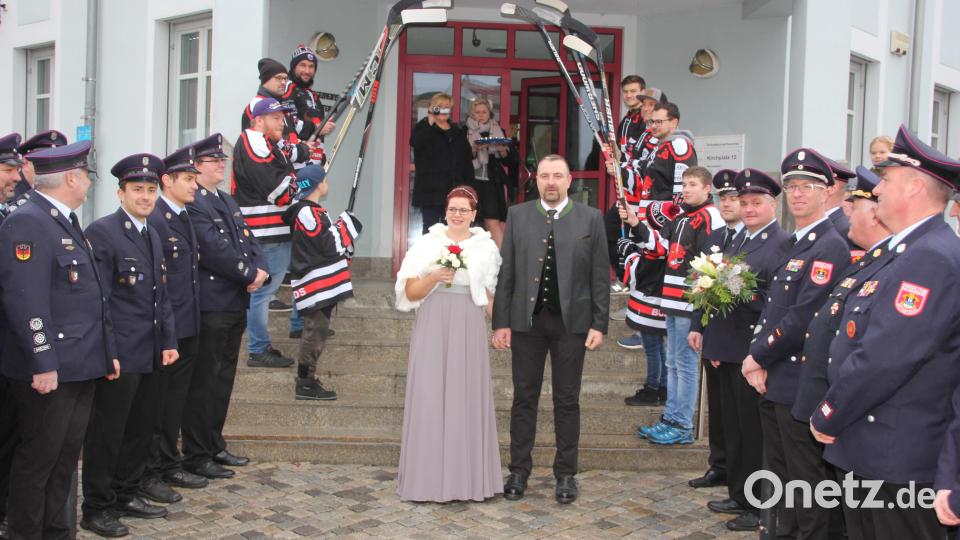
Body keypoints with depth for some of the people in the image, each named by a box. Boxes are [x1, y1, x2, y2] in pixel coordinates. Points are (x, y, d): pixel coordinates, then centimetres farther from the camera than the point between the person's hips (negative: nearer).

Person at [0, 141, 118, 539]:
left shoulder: (68, 222, 16)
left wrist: (107, 351, 18)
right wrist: (43, 364, -23)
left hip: (79, 367, 9)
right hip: (48, 370, -9)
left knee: (65, 458, 17)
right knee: (38, 458, 3)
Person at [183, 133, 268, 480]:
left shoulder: (227, 201, 18)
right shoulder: (192, 205, -12)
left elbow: (249, 240, 13)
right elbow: (215, 249, -21)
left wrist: (260, 270, -5)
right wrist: (249, 274, -14)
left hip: (236, 305, 9)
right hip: (210, 306, -9)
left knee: (223, 379, 16)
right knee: (204, 382, -1)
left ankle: (214, 447, 27)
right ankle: (196, 456, 8)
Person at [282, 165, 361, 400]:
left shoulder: (312, 211, 16)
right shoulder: (308, 214, -17)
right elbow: (330, 246, -19)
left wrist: (339, 228, 7)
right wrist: (347, 225, -7)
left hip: (323, 285, 11)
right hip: (317, 285, -11)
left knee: (316, 331, 16)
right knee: (315, 331, -5)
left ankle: (307, 379, 25)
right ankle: (305, 384, 1)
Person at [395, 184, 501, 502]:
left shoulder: (486, 247, 10)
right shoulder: (427, 243, 6)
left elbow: (491, 296, 12)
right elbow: (410, 292, 4)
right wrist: (434, 278, -12)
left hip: (469, 330, 1)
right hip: (432, 328, 0)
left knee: (467, 399, 2)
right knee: (429, 398, 0)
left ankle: (468, 478, 11)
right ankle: (428, 477, 8)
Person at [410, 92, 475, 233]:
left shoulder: (458, 133, 16)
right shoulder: (423, 128, 5)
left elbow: (468, 162, 13)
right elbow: (415, 143, -19)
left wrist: (469, 188, 5)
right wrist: (430, 122, -21)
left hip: (454, 190, 4)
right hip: (430, 190, -3)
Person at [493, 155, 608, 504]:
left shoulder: (590, 219, 2)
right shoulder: (517, 216, 4)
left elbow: (600, 276, 1)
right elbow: (505, 273, 3)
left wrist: (599, 324, -4)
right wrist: (501, 322, -2)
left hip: (571, 321, -1)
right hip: (526, 319, 1)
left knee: (567, 401, 7)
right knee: (524, 398, 7)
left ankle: (566, 474, 18)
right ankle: (519, 471, 17)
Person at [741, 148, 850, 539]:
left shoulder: (829, 248, -16)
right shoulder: (795, 245, 14)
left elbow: (802, 319, -22)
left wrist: (758, 357, -12)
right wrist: (758, 362, 1)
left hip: (799, 384, -9)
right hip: (773, 380, 9)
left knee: (805, 478, 1)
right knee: (779, 473, 19)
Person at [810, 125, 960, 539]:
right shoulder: (913, 252, 14)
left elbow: (886, 358, -26)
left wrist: (828, 417, -14)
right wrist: (833, 415, 12)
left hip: (896, 461, -10)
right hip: (868, 454, 10)